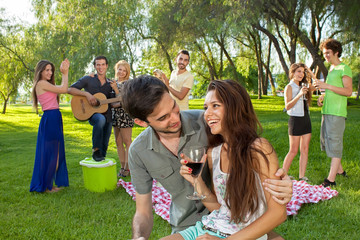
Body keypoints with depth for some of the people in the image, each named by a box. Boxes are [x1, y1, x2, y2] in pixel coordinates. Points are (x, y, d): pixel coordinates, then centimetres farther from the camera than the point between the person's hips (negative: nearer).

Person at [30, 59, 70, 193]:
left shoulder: (46, 84, 18)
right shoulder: (42, 83, -10)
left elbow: (63, 88, 20)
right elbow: (63, 90, -12)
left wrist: (64, 72, 16)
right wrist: (65, 73, -1)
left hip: (54, 120, 10)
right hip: (50, 119, -10)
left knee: (56, 153, 14)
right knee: (50, 153, -2)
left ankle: (48, 184, 24)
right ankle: (46, 186, 9)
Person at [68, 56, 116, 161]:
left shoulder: (110, 84, 12)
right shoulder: (88, 79, 1)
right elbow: (70, 90, -8)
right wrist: (87, 94, -21)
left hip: (107, 117, 5)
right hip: (91, 114, -4)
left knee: (105, 145, 6)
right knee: (101, 119, -38)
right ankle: (95, 151, -25)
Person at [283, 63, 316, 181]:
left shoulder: (303, 86, 14)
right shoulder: (289, 87, -6)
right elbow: (287, 106, -15)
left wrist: (311, 73, 6)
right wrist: (299, 94, -25)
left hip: (306, 119, 7)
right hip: (295, 120, -7)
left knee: (305, 150, 6)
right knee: (293, 151, -3)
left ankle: (302, 176, 13)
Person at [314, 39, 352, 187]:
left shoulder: (344, 68, -7)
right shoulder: (331, 69, 19)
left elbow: (348, 91, -16)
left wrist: (327, 86, -22)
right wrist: (322, 97, 10)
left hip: (337, 113, -9)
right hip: (327, 111, 9)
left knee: (335, 144, -7)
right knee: (326, 142, 14)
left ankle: (331, 179, -3)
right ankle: (340, 170, 29)